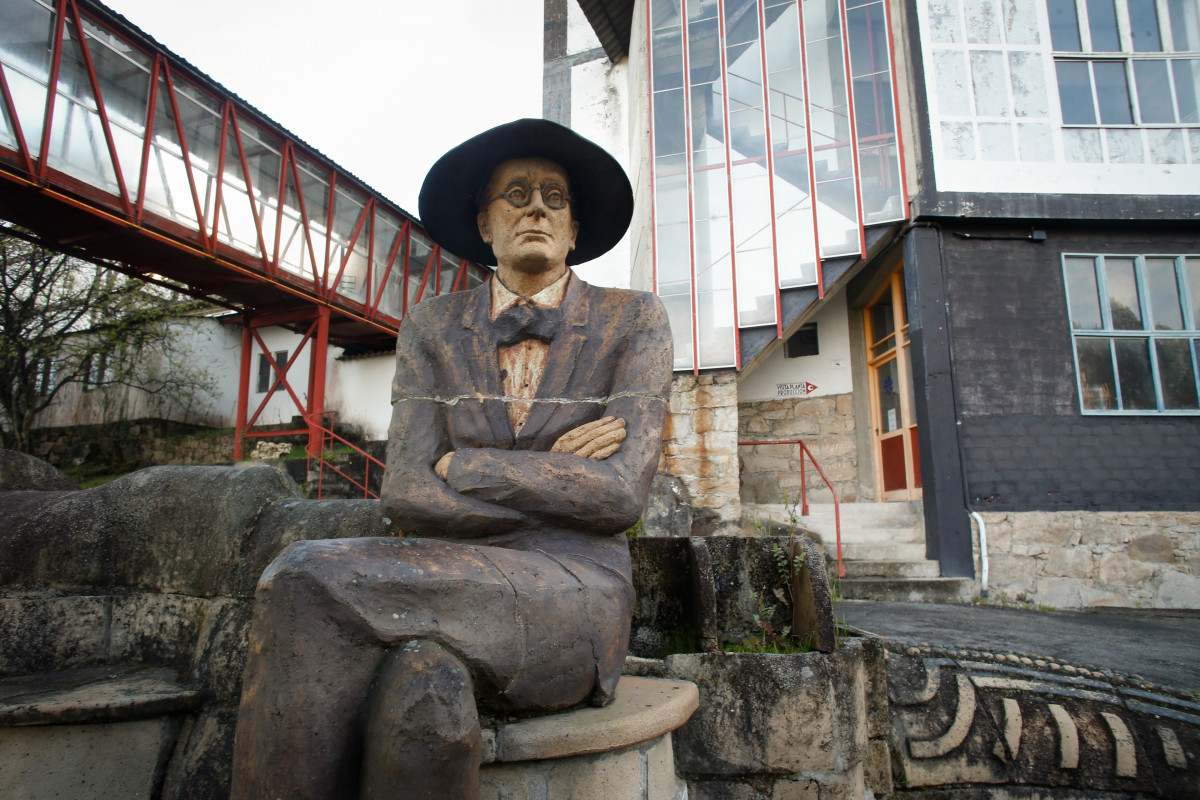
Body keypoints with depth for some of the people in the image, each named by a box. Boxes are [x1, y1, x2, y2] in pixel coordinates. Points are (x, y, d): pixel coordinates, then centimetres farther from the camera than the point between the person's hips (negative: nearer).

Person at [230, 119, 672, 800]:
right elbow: (406, 493, -2)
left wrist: (462, 465, -6)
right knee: (428, 686, -36)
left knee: (310, 578, -28)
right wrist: (560, 492, -8)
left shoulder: (635, 321, 3)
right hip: (455, 589, 3)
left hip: (571, 598, -2)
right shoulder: (432, 329, 10)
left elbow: (622, 493, -9)